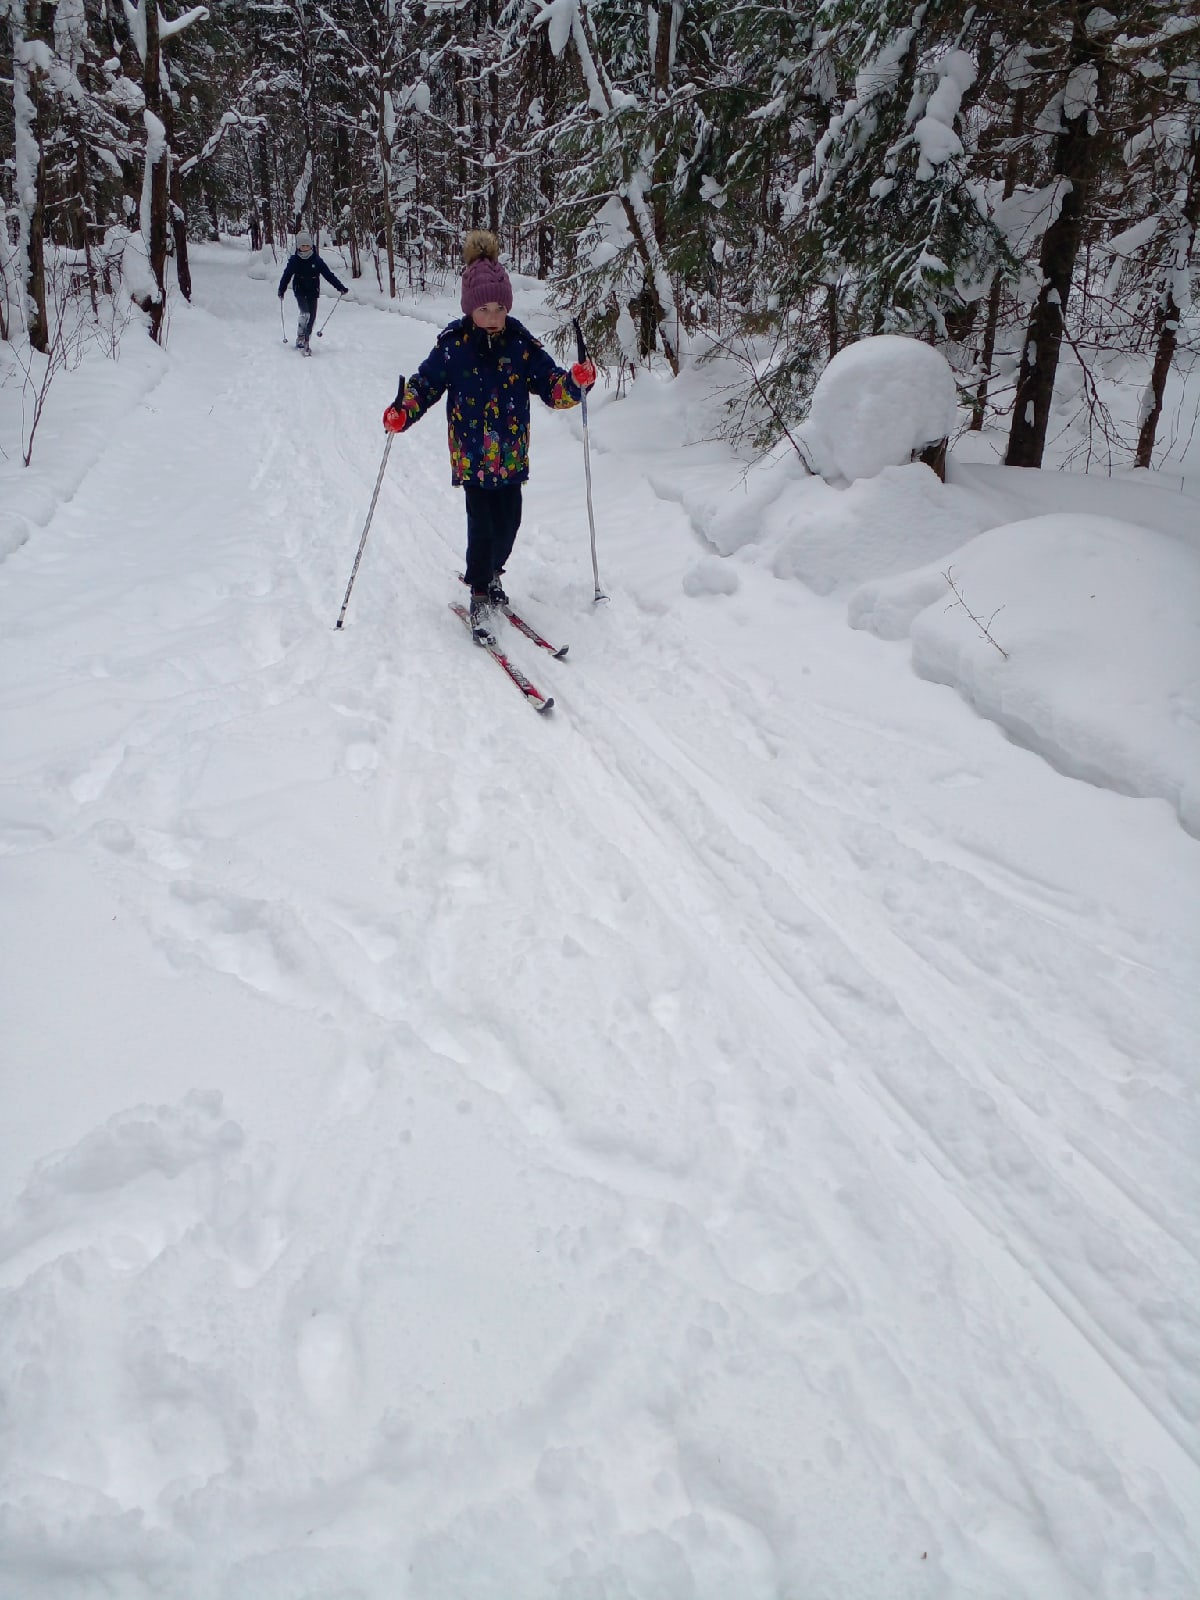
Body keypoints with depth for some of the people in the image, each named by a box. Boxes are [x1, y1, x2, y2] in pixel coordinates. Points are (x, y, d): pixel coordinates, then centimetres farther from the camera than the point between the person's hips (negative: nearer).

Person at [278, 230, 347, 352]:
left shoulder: (316, 260, -4)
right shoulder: (294, 260, -4)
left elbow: (328, 274, -3)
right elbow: (286, 275, 6)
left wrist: (340, 286, -9)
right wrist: (281, 290, 7)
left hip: (313, 291, 2)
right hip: (300, 291, -2)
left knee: (312, 317, 1)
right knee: (305, 313, -22)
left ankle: (306, 339, 18)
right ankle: (300, 337, -7)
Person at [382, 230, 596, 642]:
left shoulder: (521, 342, -1)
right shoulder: (452, 344, -6)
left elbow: (550, 383, 2)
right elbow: (425, 384, 1)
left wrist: (576, 382, -19)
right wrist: (401, 413, -16)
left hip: (511, 454, 3)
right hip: (471, 454, -3)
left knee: (509, 522, 10)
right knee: (483, 524, -7)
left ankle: (491, 573, 40)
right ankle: (480, 596, 11)